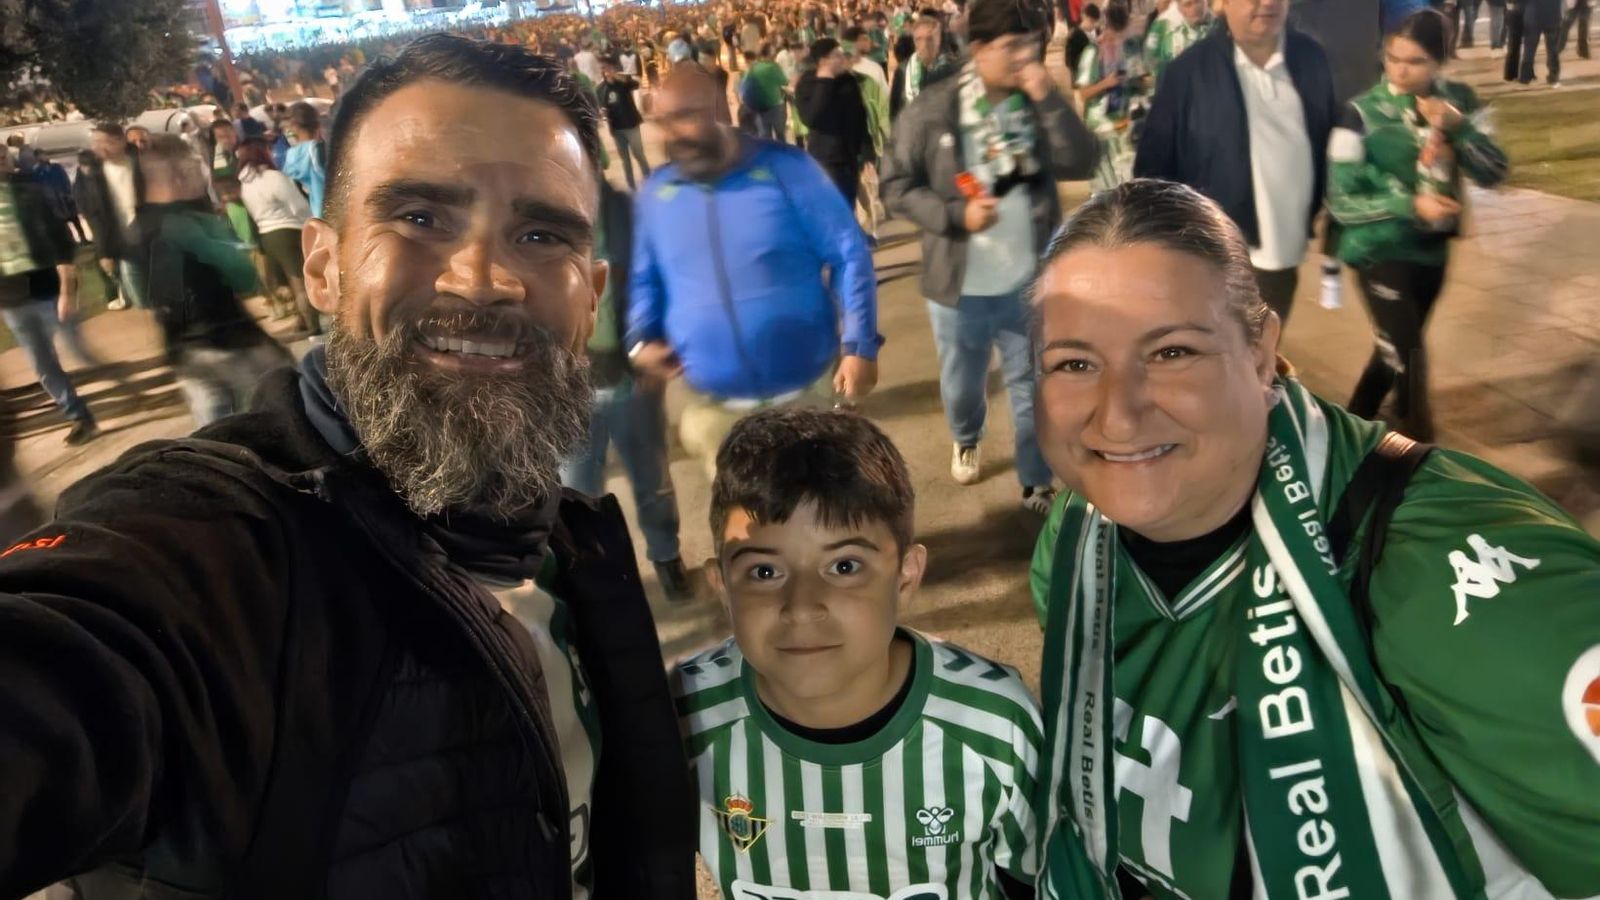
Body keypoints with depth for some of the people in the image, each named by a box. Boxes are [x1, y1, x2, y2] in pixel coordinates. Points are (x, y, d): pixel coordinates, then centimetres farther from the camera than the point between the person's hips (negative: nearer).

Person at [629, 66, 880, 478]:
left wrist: (859, 345, -15)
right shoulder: (655, 192, -1)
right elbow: (645, 278, 12)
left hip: (808, 392, -2)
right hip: (715, 408, 3)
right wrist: (640, 339, -5)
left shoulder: (786, 167, -11)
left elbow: (849, 255, -8)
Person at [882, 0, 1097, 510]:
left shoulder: (1039, 101, -1)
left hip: (1030, 283, 2)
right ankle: (965, 441, 51)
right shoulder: (935, 108, -10)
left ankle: (1036, 486, 29)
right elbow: (896, 186, -8)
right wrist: (956, 215, -20)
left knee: (1034, 390, 12)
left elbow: (1081, 164, -13)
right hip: (960, 286, -1)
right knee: (961, 386, 20)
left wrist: (1050, 101, -21)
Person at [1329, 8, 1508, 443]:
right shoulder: (1362, 114, -16)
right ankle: (1419, 444, 11)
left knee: (1396, 349, 18)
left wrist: (1457, 127, -18)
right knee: (1408, 356, -8)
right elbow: (1341, 202, -15)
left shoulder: (1460, 100, -2)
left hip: (1432, 248, 5)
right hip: (1380, 251, -5)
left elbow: (1494, 173, -4)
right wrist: (1409, 204, -26)